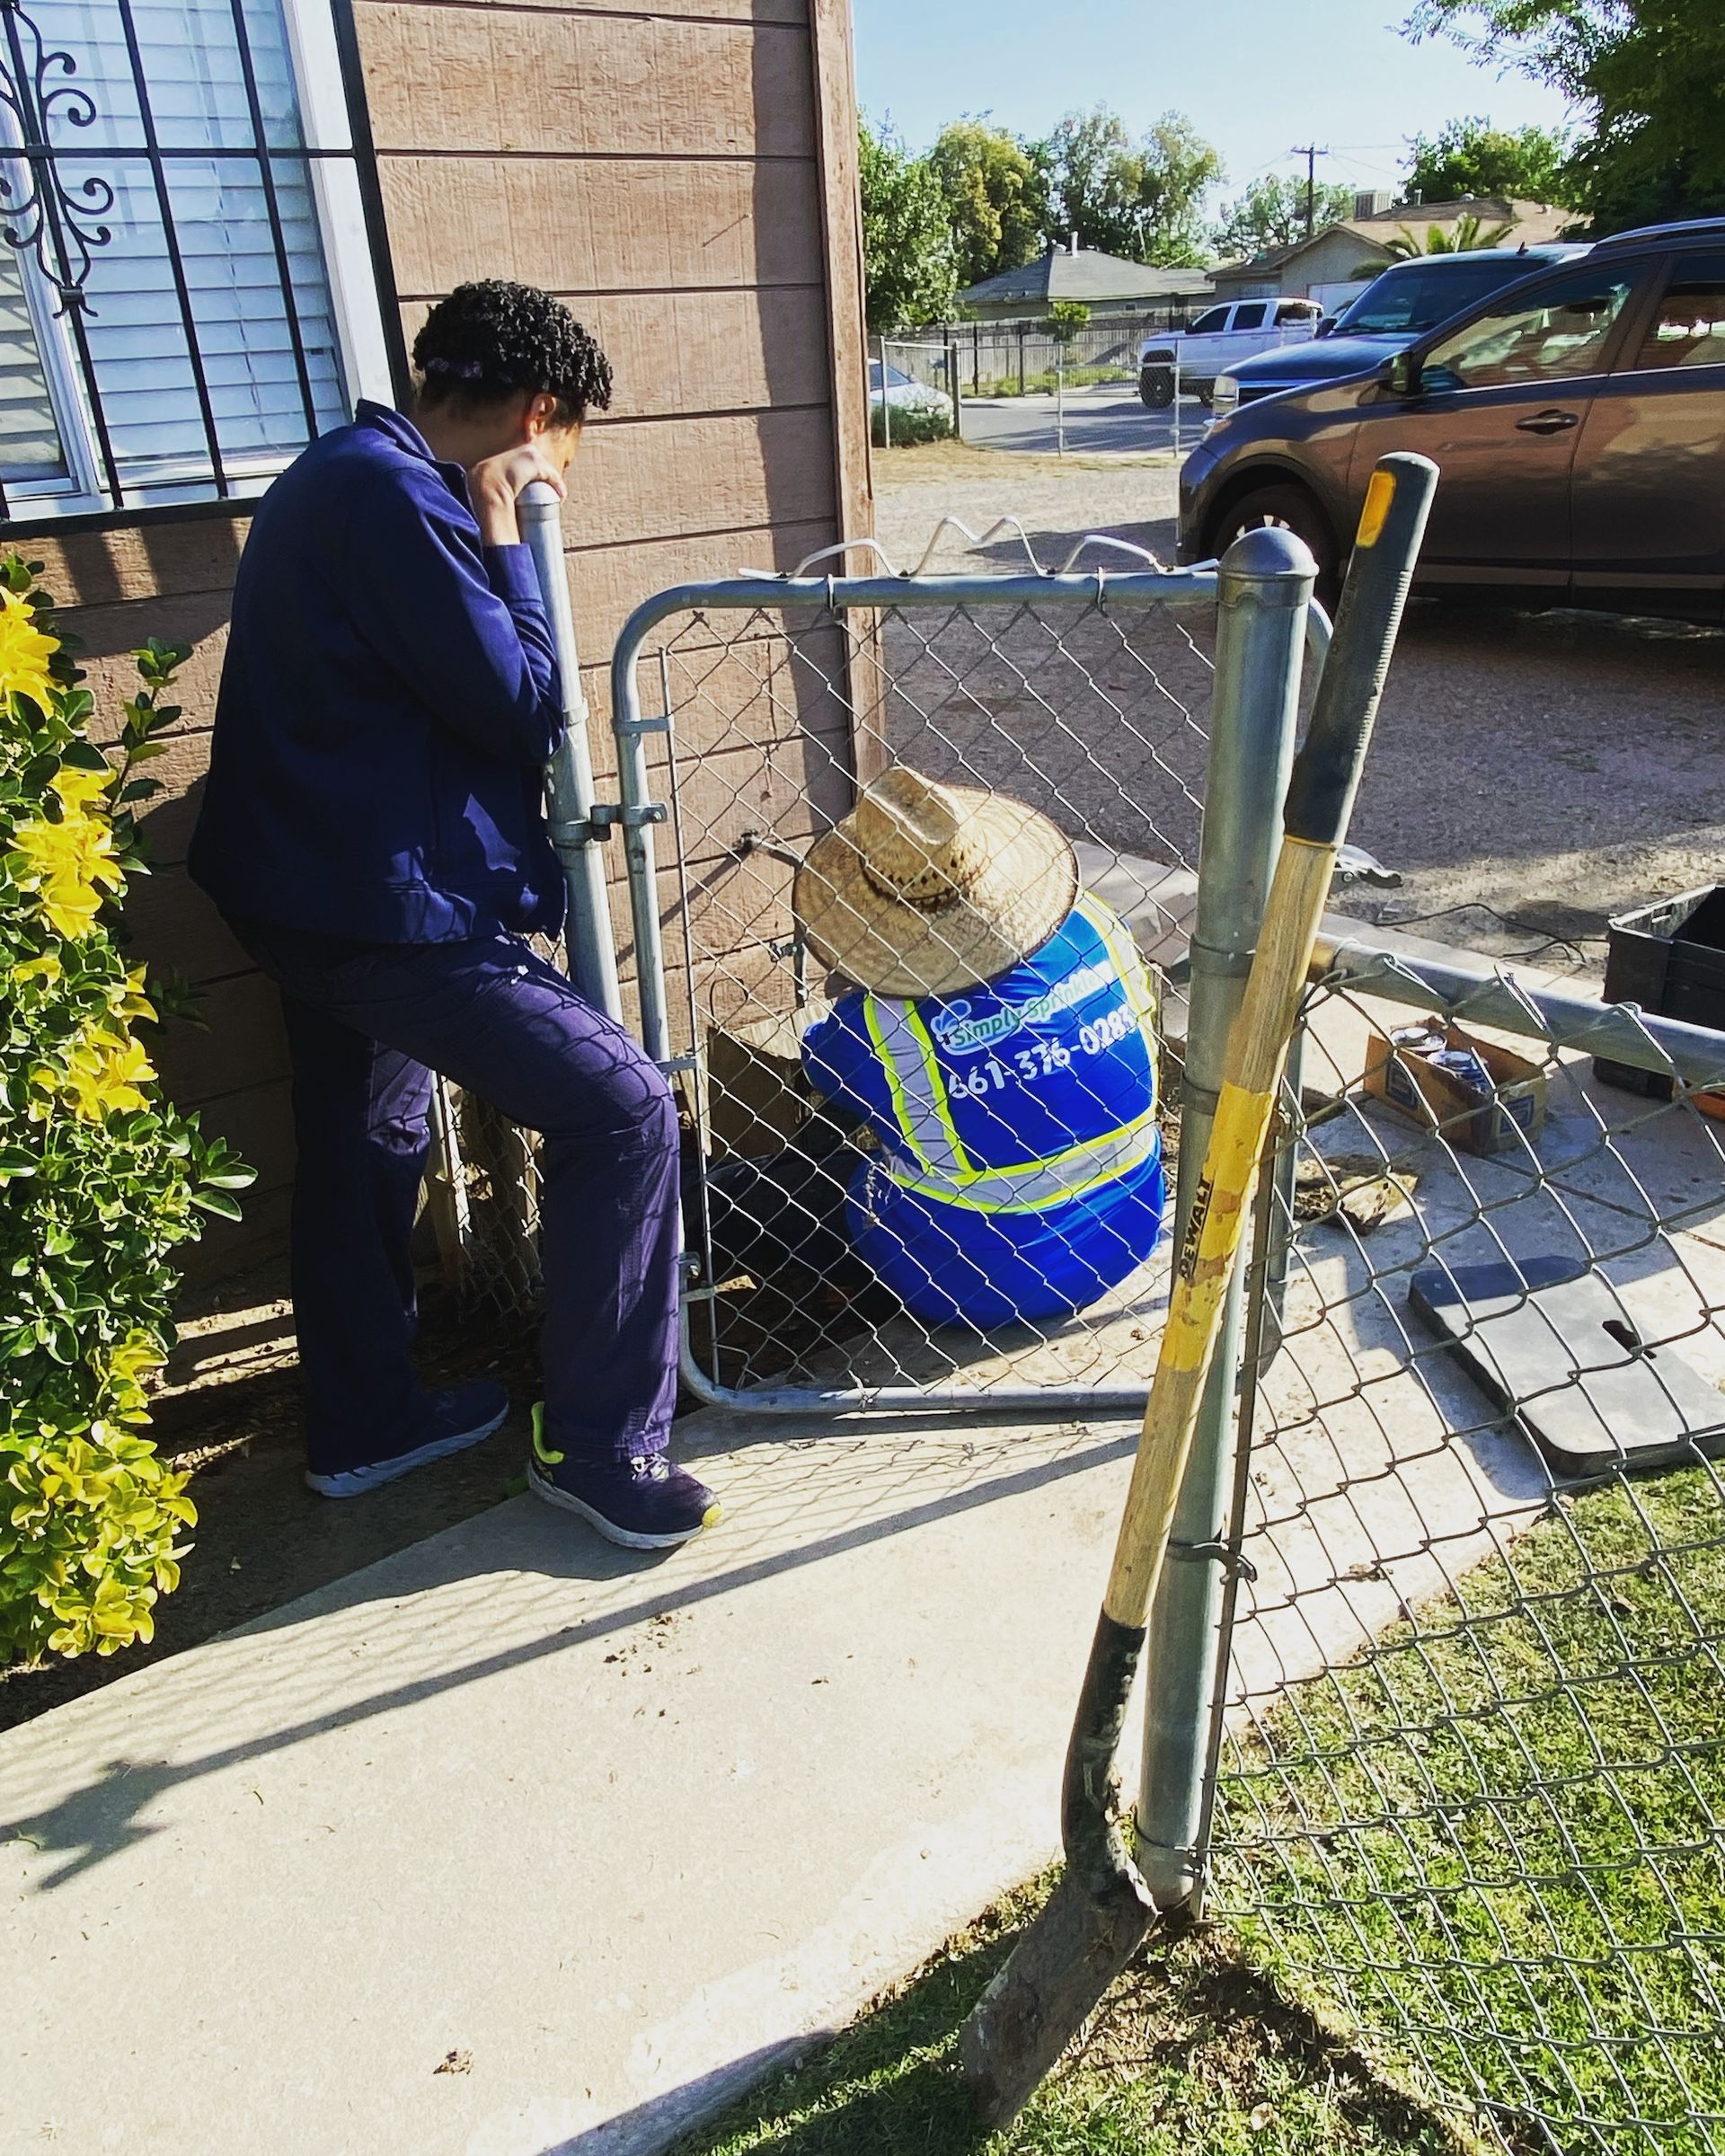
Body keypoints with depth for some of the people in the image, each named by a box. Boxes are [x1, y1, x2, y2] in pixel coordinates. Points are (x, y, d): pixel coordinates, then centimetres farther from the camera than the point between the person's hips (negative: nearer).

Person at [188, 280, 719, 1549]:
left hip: (317, 890, 11)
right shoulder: (394, 496, -17)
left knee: (366, 1149, 20)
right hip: (388, 905, -11)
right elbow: (522, 709, -15)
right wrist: (504, 540, -7)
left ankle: (364, 1424, 36)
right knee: (622, 1111, -9)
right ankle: (600, 1444, 2)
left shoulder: (349, 477, 16)